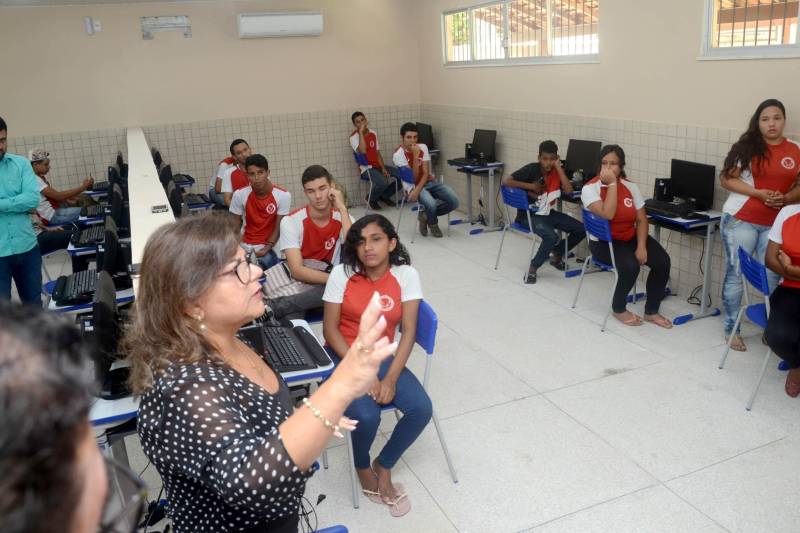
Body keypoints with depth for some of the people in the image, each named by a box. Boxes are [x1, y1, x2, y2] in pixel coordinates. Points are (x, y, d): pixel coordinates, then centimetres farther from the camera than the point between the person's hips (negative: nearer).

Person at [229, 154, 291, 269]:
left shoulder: (283, 195, -12)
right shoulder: (239, 195, -7)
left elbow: (278, 227, -9)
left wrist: (267, 249, -22)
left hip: (272, 246, -1)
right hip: (246, 246, 2)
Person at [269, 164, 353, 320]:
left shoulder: (344, 218, -3)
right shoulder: (291, 221, -10)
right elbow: (297, 271, -17)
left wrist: (343, 209, -22)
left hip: (327, 286, 5)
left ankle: (275, 305, -28)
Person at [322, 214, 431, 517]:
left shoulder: (406, 275, -8)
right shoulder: (341, 274, -12)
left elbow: (408, 332, -9)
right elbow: (330, 329, -10)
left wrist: (391, 378, -21)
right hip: (343, 356, -2)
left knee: (421, 409, -18)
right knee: (366, 415, -26)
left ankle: (383, 467, 10)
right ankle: (362, 466, 11)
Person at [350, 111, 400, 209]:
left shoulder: (373, 133, 9)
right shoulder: (354, 137, -10)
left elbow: (378, 153, 11)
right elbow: (362, 151, -29)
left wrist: (383, 168, -4)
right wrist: (361, 132, -24)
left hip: (378, 166, 7)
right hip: (367, 168, -6)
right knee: (383, 182, -34)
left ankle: (384, 196, 14)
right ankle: (371, 199, -1)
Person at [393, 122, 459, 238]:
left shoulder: (423, 147, -2)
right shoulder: (398, 154, -15)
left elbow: (426, 173, -7)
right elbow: (414, 178, -20)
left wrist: (418, 190, -25)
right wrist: (415, 155, -28)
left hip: (429, 182, 5)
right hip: (413, 185, -5)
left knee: (454, 202, -13)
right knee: (431, 203, -34)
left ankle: (425, 214, 10)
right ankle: (433, 224, 2)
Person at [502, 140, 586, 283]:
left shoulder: (556, 171, 1)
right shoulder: (532, 169, -15)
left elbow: (568, 190, -14)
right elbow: (506, 181, -23)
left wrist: (558, 167, -15)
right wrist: (530, 186, -21)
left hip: (548, 213, 7)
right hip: (529, 215, -6)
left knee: (581, 229, -2)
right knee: (551, 236, -33)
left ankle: (557, 254, 21)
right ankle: (533, 267, -11)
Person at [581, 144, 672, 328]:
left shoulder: (631, 187, 1)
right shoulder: (590, 188, -14)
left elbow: (641, 219, 1)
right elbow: (608, 214, -29)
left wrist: (641, 246, -13)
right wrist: (612, 184, -25)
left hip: (630, 237, 5)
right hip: (604, 241, -5)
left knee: (662, 260, -15)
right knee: (631, 265, -31)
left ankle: (651, 311, 2)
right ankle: (618, 308, -3)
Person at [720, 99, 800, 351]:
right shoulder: (746, 146, -3)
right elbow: (726, 179, -6)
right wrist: (759, 193, -16)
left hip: (776, 224, 2)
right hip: (740, 220, -2)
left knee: (772, 277, -1)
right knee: (736, 274, 3)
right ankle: (731, 329, 13)